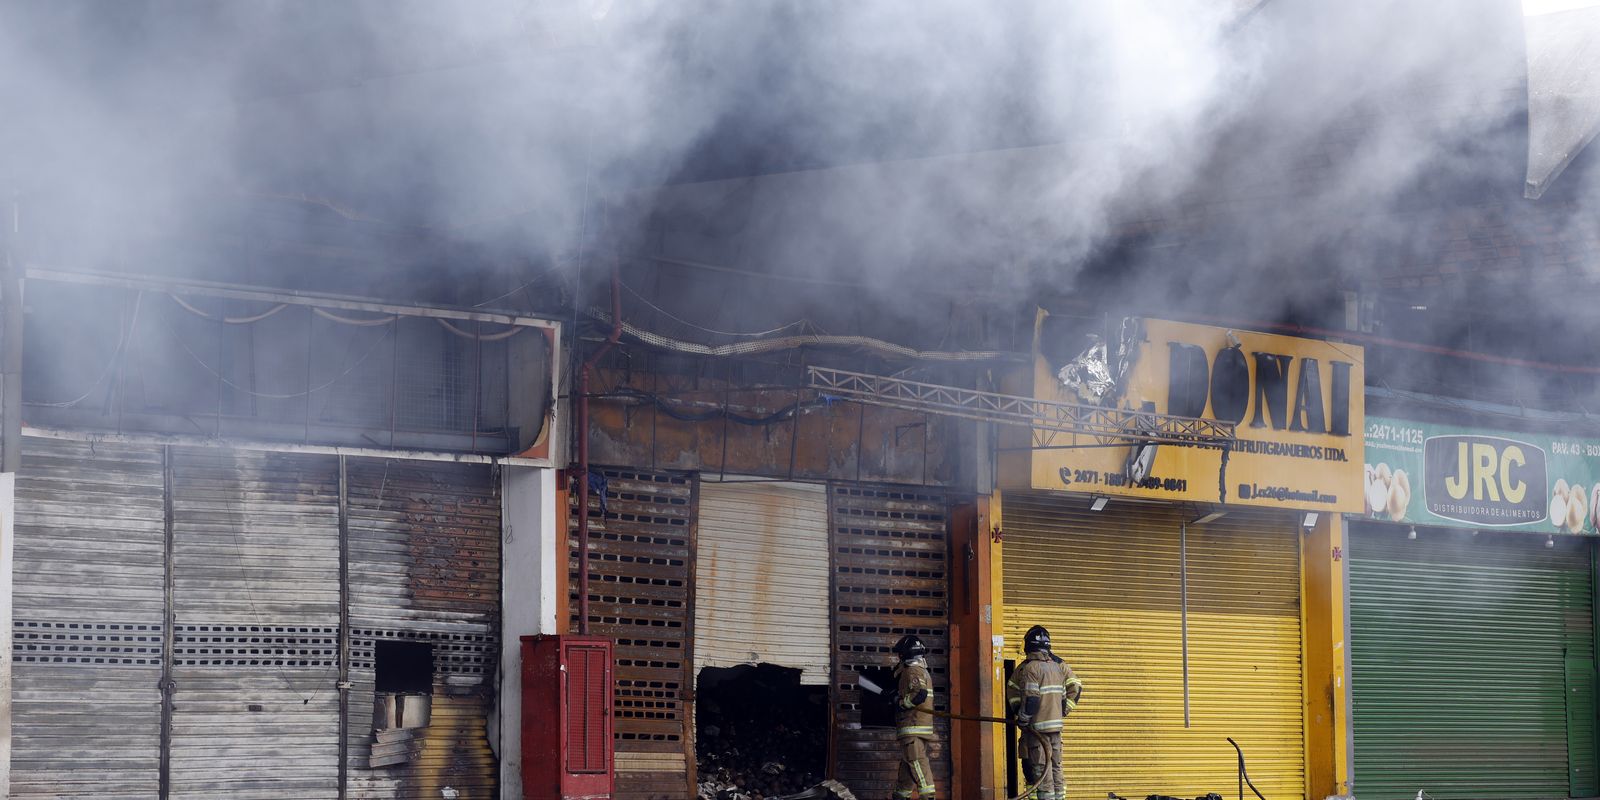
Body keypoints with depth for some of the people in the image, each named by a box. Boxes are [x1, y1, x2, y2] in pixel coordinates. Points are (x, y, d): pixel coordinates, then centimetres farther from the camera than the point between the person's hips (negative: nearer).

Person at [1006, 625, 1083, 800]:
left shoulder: (1030, 667, -14)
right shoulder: (1059, 666, 8)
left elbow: (1031, 699, -20)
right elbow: (1076, 687, 11)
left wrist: (1021, 718, -9)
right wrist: (1064, 710, 13)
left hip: (1037, 726, -7)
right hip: (1056, 724, 7)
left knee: (1041, 768, -4)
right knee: (1056, 766, 14)